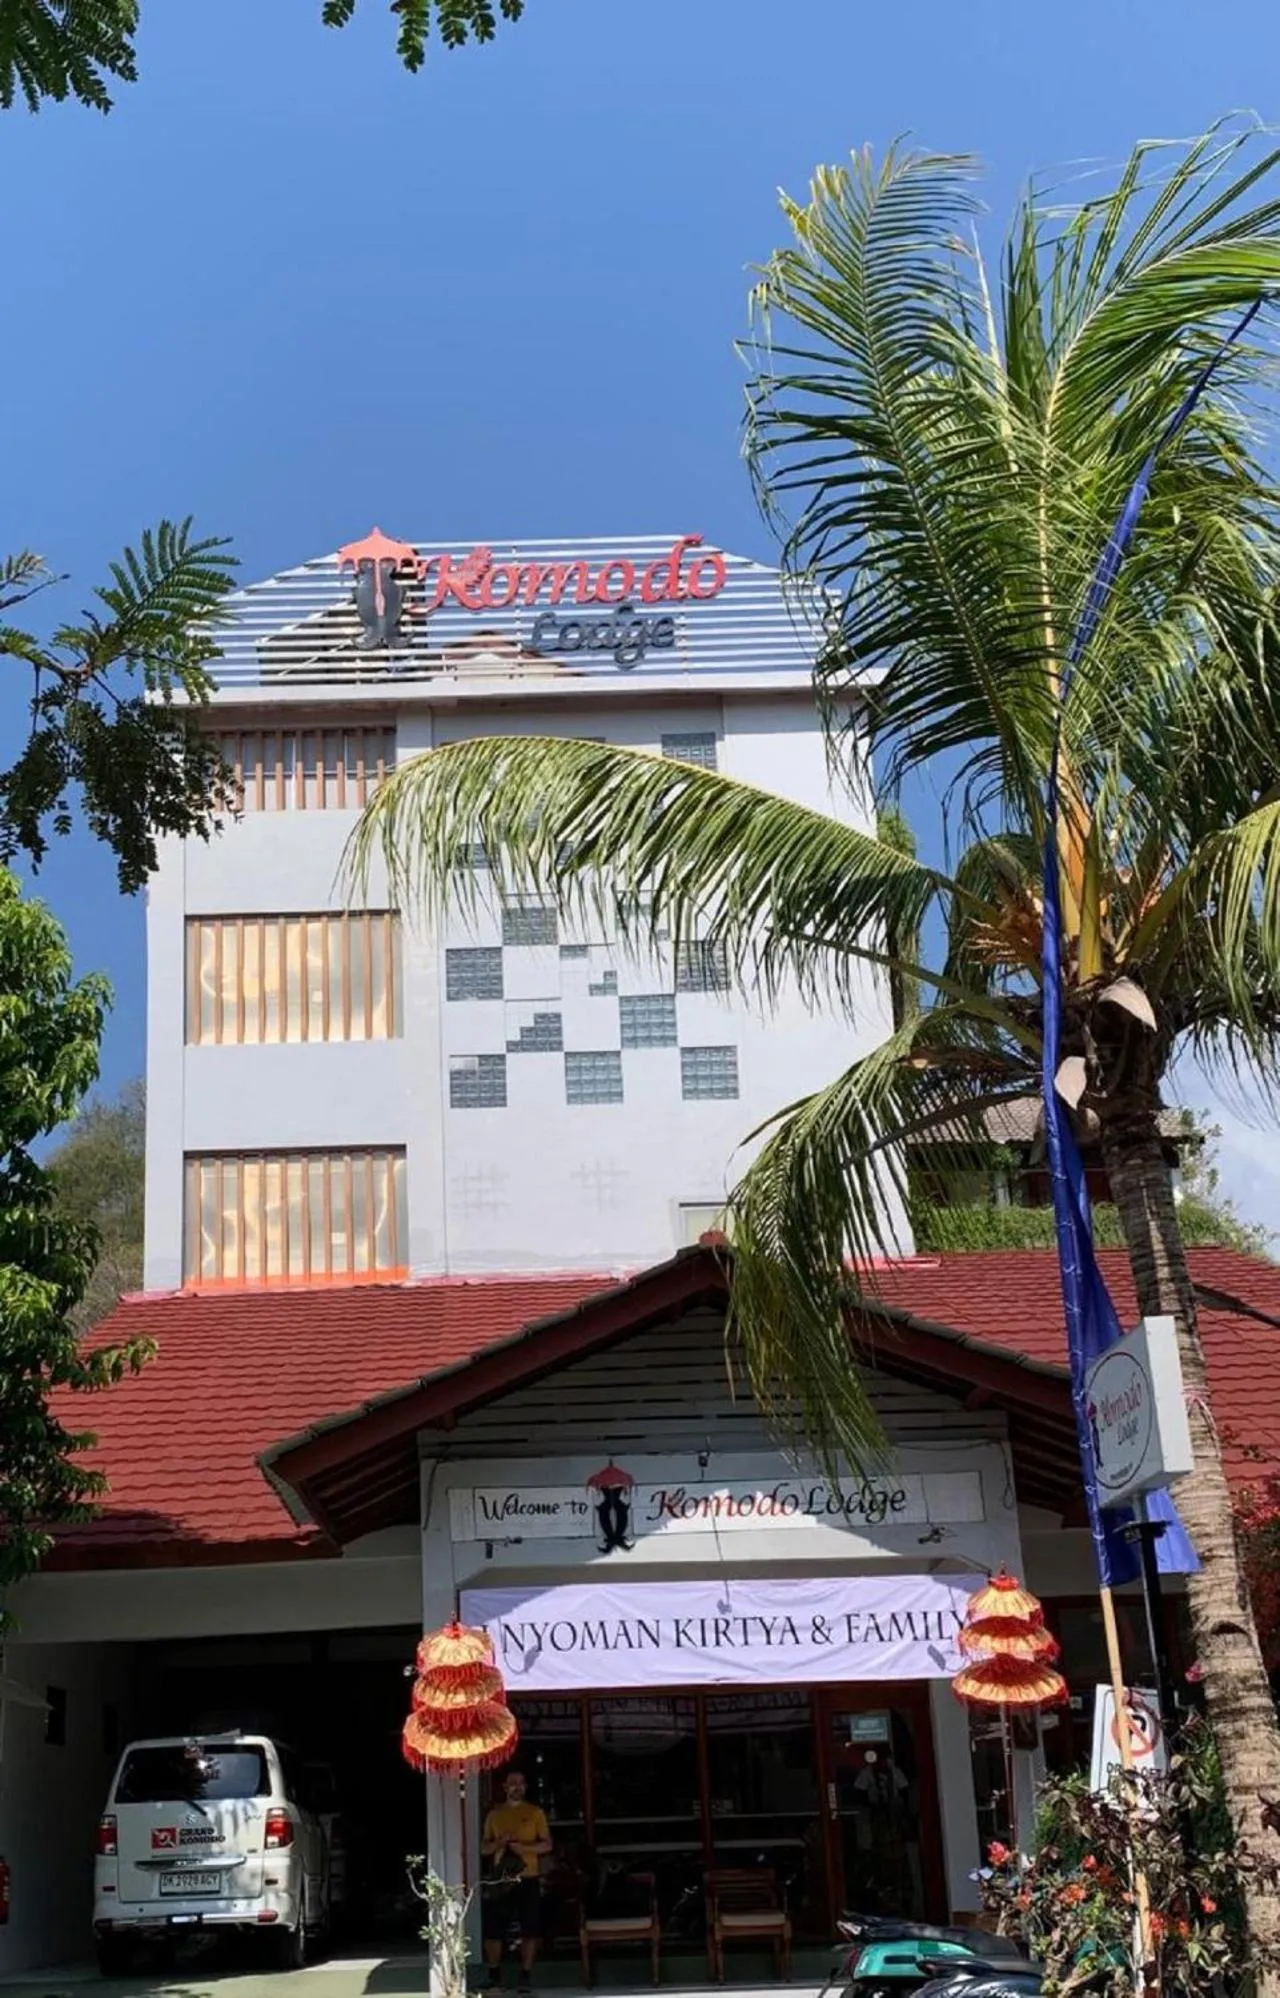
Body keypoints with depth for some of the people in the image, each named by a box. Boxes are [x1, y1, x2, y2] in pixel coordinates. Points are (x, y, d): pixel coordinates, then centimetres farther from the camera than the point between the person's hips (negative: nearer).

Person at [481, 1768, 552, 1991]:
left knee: (530, 1930, -2)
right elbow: (484, 1848, 11)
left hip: (528, 1879, -2)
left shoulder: (535, 1813, 4)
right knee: (492, 1929, 2)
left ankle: (526, 1974, 8)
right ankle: (494, 1973, 16)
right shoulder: (494, 1814, 10)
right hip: (500, 1879, 2)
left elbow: (547, 1845, 0)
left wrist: (523, 1847, -16)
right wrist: (498, 1843, -10)